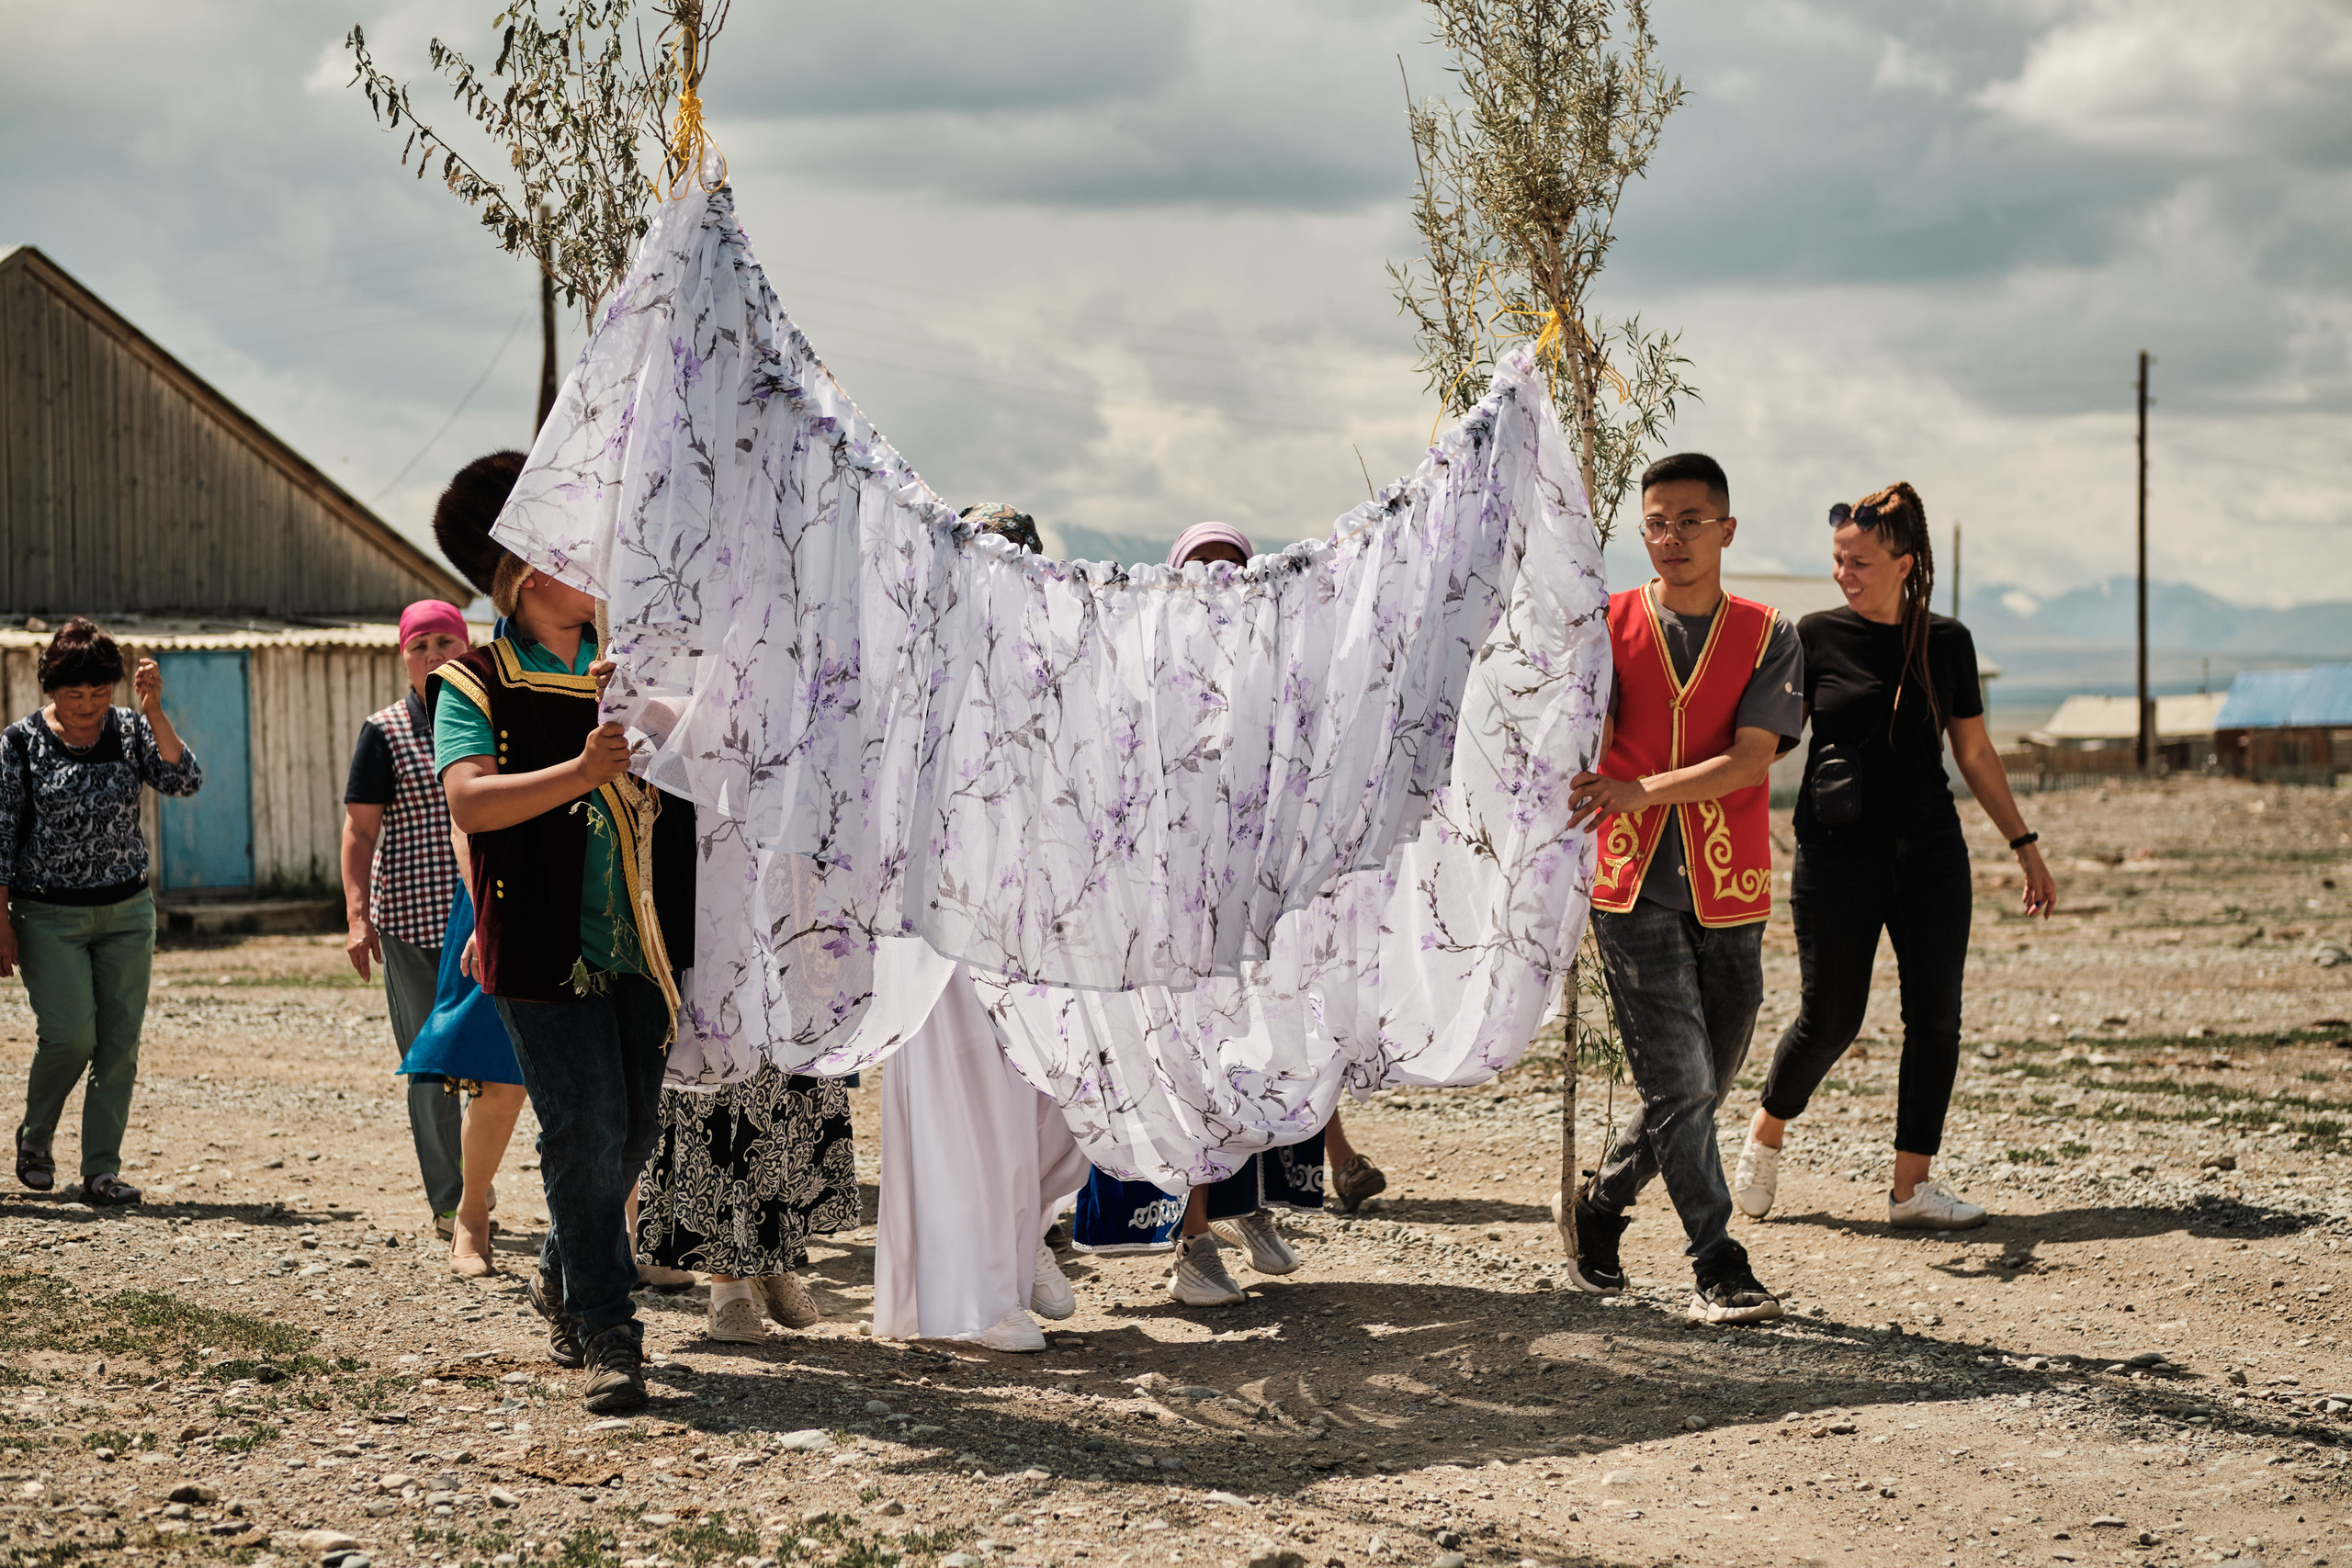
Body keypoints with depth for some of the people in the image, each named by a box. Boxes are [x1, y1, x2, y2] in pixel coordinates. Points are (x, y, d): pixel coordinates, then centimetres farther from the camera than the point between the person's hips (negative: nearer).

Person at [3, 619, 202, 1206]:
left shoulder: (131, 730, 1)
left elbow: (186, 782, -14)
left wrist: (153, 712, -21)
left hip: (127, 912, 3)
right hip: (48, 915, -3)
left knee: (120, 1042, -2)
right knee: (70, 1035, -12)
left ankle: (102, 1169, 5)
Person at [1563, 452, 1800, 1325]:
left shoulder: (1768, 639, 4)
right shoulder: (1607, 626, 6)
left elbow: (1750, 761, -8)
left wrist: (1639, 792, -21)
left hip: (1729, 894, 2)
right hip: (1633, 888, -2)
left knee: (1702, 1089, 8)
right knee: (1679, 1086, -9)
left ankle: (1598, 1215, 30)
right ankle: (1717, 1268, -1)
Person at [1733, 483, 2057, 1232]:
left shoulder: (1947, 642, 4)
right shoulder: (1817, 636, -2)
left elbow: (1975, 754, 13)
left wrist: (2025, 847, 13)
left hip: (1930, 858, 3)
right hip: (1836, 854, -3)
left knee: (1935, 1016, -2)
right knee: (1829, 1019, -1)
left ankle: (1912, 1183, 6)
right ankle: (1766, 1133, 26)